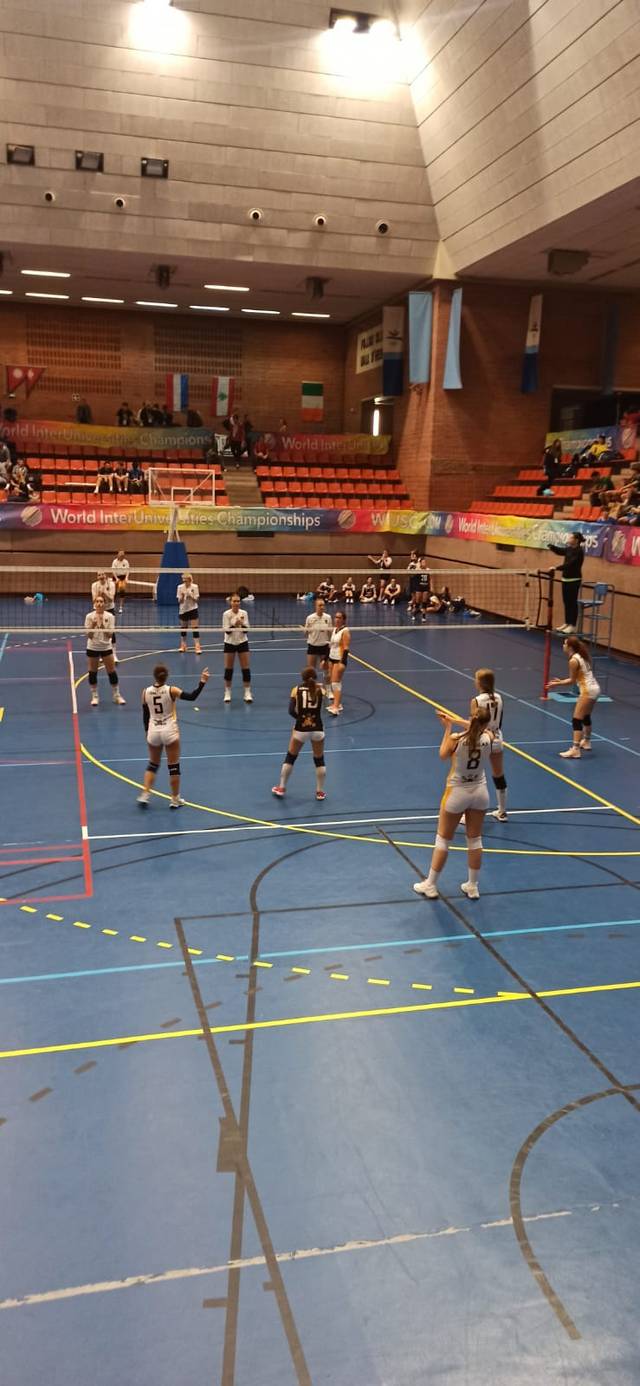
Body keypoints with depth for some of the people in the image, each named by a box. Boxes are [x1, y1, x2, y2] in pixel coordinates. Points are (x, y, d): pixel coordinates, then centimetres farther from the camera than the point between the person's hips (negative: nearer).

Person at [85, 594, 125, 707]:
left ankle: (116, 695, 17)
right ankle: (94, 696, 19)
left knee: (112, 671, 3)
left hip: (106, 647, 0)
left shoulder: (109, 616, -7)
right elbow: (89, 636, -11)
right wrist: (93, 625, -27)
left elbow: (110, 635, -12)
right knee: (92, 672, 6)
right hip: (93, 647, 0)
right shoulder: (89, 616, -8)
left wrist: (102, 625, -26)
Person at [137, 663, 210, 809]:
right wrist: (202, 683, -16)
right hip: (169, 731, -3)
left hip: (153, 731, 3)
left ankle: (144, 795, 11)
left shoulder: (145, 692, -3)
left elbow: (145, 716, 5)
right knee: (173, 766, 8)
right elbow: (191, 697, -19)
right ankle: (175, 800, 15)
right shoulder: (171, 690, -13)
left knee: (153, 764, 20)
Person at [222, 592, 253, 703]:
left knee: (246, 668, -1)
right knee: (228, 668, 3)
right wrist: (234, 625, -29)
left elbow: (246, 630, -6)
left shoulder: (244, 613, -5)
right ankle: (227, 693, 15)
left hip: (242, 642, 1)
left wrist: (242, 624, -26)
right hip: (230, 643, -1)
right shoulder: (226, 614, -11)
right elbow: (226, 631, -14)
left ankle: (247, 693, 5)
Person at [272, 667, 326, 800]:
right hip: (317, 729, 0)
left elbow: (291, 711, -6)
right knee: (319, 760, 17)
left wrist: (301, 717, 12)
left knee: (290, 758, 18)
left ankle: (281, 788, 25)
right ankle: (320, 792, 21)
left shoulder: (296, 689, 0)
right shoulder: (320, 690, 3)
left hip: (301, 729, 0)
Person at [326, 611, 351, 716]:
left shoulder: (345, 631, -12)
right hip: (332, 658, 8)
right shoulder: (334, 629, 11)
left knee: (336, 683, -14)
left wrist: (342, 663, -27)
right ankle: (338, 704, 22)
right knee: (333, 682, 12)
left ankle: (335, 708, -20)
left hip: (339, 660, -8)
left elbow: (346, 648, -19)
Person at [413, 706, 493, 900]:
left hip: (457, 793, -3)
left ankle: (430, 885, 20)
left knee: (443, 840, 11)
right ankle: (472, 886, 26)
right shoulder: (488, 738, -14)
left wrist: (448, 728, 5)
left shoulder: (455, 739, -21)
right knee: (475, 840, 16)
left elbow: (443, 755, 0)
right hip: (480, 792, 3)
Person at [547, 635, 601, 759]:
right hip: (594, 688, 10)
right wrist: (560, 681, 16)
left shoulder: (573, 661, -16)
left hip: (588, 691, -10)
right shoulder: (581, 656, 11)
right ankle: (586, 742, 43)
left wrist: (557, 684, -2)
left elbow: (572, 680, -9)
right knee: (586, 717, 26)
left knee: (576, 720, -11)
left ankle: (575, 750, -17)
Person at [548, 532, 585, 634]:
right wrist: (551, 546, -5)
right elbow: (559, 550, 15)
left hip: (574, 580, -9)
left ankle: (573, 626, 0)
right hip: (566, 579, 9)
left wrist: (556, 568, -27)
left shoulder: (579, 552, -17)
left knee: (572, 603, -4)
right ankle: (567, 624, 20)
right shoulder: (569, 549, 10)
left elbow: (569, 564, -24)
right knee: (566, 602, 12)